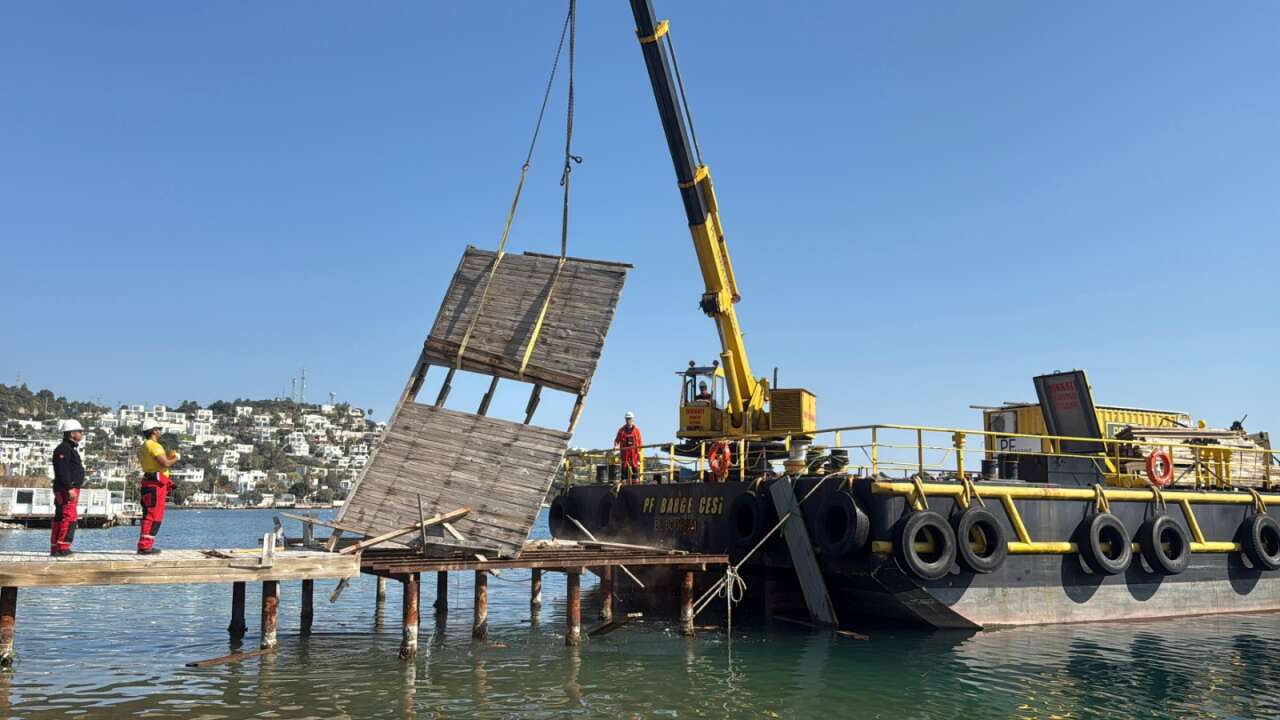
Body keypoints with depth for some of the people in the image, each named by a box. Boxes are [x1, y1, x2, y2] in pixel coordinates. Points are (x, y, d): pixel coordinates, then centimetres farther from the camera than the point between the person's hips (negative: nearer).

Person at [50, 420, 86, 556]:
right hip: (66, 490, -11)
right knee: (69, 517, -13)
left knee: (60, 518, 11)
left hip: (70, 489, 11)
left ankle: (55, 547, 14)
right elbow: (62, 470, -21)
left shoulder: (71, 448, 22)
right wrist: (69, 488, -25)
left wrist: (74, 487, 24)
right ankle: (63, 547, -14)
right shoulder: (63, 448, -11)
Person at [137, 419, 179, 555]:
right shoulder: (154, 446, -13)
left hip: (149, 482, 11)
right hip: (156, 484, -11)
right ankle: (145, 546, -10)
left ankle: (143, 545, 18)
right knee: (154, 516, -9)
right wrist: (176, 458, -4)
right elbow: (165, 463, -22)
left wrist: (169, 456, 17)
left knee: (149, 516, 15)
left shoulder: (143, 447, 20)